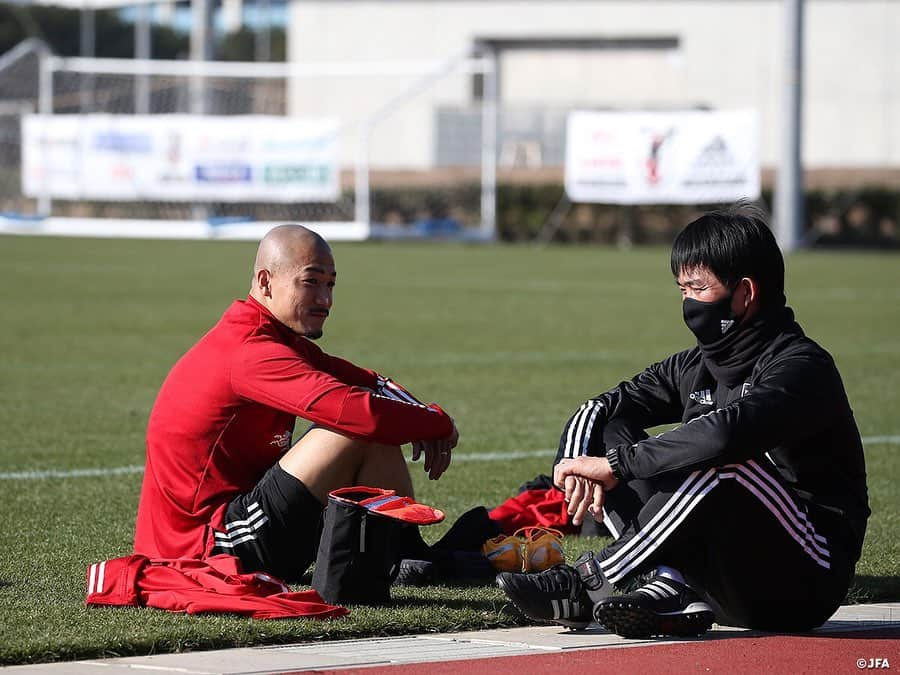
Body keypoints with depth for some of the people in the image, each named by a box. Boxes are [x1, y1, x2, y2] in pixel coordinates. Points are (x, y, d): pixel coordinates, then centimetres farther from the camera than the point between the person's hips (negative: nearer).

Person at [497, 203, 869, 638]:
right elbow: (597, 411, 6)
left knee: (723, 464, -33)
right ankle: (668, 586, -24)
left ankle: (588, 585, -30)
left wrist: (615, 464, -30)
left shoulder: (801, 366, -15)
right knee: (611, 429, -4)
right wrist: (580, 468, -18)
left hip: (804, 586, -7)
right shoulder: (697, 367, 10)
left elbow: (729, 431, -33)